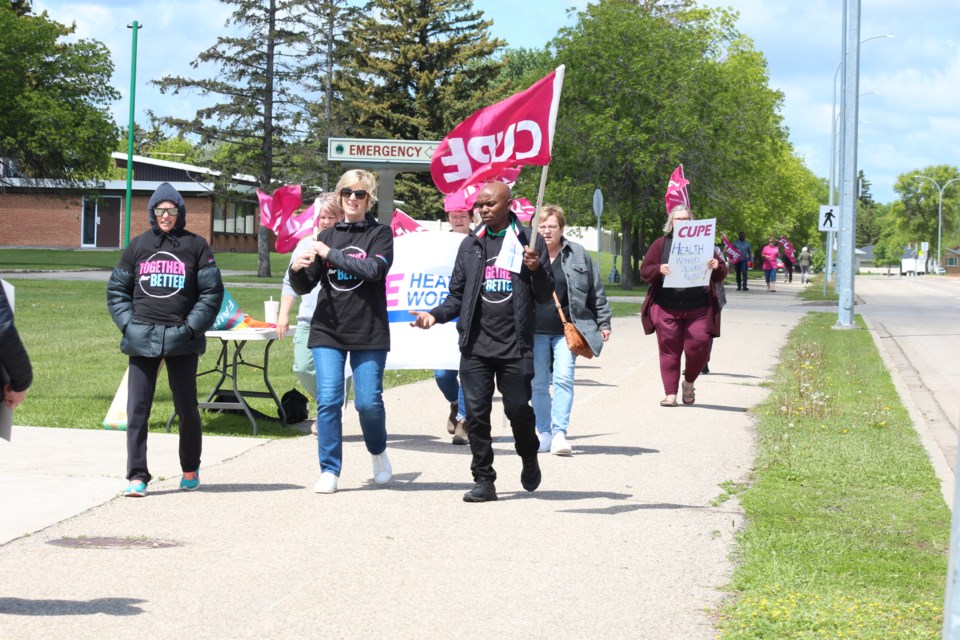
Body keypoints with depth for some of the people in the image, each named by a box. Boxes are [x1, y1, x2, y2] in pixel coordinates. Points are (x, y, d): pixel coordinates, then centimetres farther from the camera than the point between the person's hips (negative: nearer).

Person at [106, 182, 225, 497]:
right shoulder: (138, 245, 10)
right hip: (142, 339, 2)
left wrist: (192, 326, -8)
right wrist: (128, 323, -1)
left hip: (181, 340, -1)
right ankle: (137, 476, -1)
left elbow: (212, 291, 2)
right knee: (137, 409, -4)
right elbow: (117, 288, 13)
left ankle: (190, 469, 26)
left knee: (187, 408, 8)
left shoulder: (195, 246, 4)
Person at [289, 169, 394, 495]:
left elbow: (375, 268, -18)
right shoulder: (327, 236, 10)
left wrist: (330, 255, -18)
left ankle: (378, 451, 26)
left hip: (368, 332, -2)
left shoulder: (380, 233, 2)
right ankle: (329, 470, 2)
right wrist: (297, 269, -14)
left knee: (368, 401, -3)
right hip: (327, 331, 2)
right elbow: (303, 287, 9)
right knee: (328, 400, -6)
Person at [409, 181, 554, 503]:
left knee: (518, 409, 0)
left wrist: (537, 270, -15)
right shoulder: (471, 244, 12)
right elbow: (458, 295, 17)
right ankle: (484, 480, 7)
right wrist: (435, 315, 1)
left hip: (515, 345, -3)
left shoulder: (530, 242, 3)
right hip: (475, 346, 3)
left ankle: (530, 459, 29)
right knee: (476, 413, 0)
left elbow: (545, 295, 3)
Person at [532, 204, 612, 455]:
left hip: (568, 329, -1)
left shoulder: (578, 255, 5)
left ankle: (559, 432, -11)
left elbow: (596, 291, 10)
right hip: (536, 331, 1)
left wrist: (603, 322, 9)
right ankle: (544, 434, 14)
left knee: (563, 378, -13)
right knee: (538, 384, 4)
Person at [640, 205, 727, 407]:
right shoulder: (661, 244, 9)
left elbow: (720, 275, 14)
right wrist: (659, 269, -14)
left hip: (698, 309, 0)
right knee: (669, 351, 0)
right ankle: (670, 394, 7)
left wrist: (717, 267, -10)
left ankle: (689, 383, 23)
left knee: (698, 348, -5)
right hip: (667, 309, 0)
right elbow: (644, 271, 7)